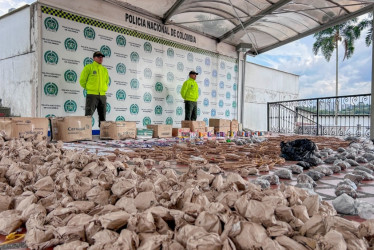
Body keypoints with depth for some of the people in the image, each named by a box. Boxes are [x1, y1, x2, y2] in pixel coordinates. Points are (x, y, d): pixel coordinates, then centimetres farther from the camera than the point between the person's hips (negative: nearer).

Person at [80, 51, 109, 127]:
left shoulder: (105, 69, 15)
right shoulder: (89, 67, 0)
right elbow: (82, 80, 0)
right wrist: (89, 88, 4)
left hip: (102, 95, 5)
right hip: (92, 95, -5)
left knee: (103, 117, 9)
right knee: (88, 116, -8)